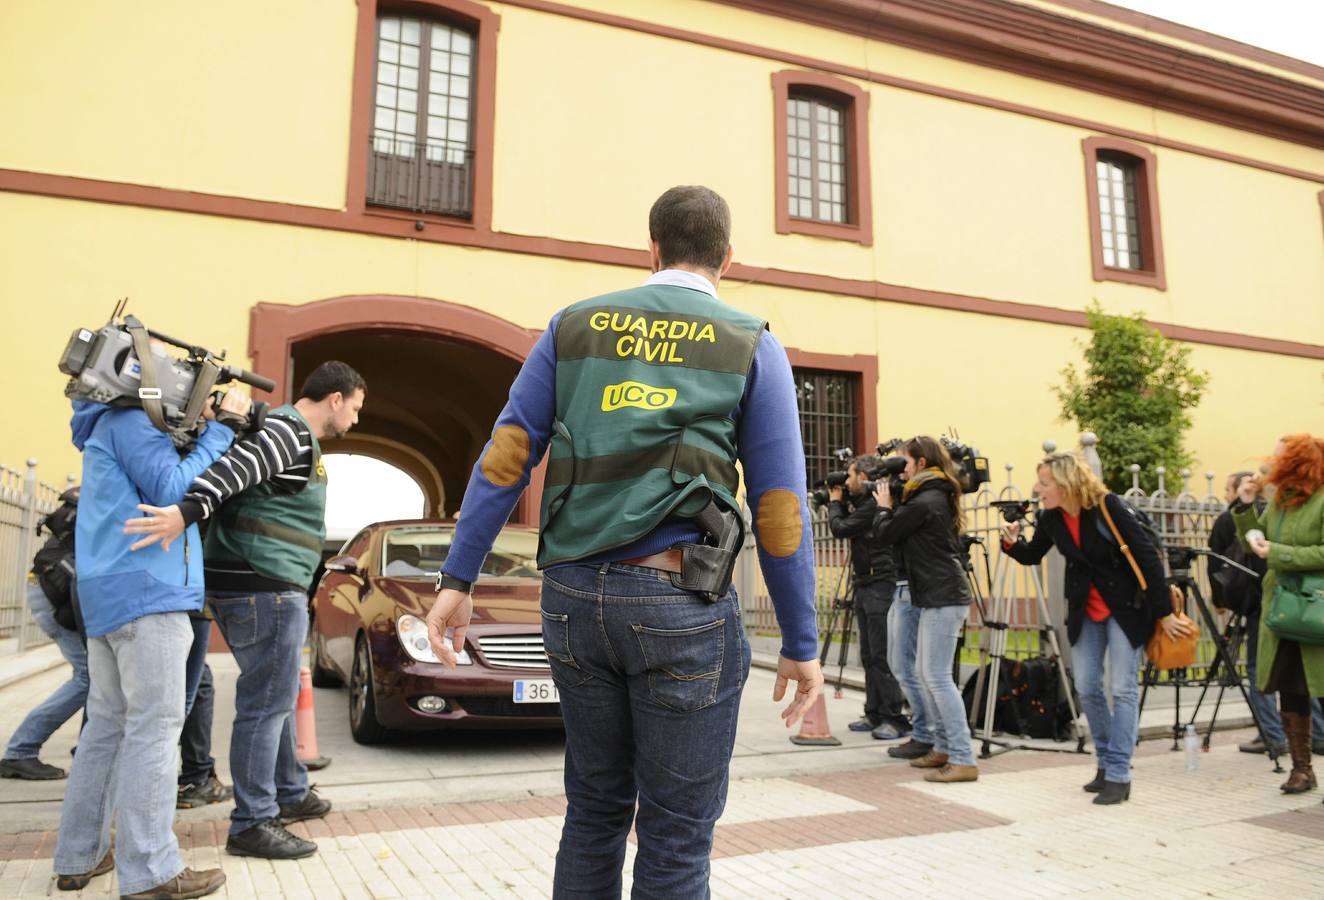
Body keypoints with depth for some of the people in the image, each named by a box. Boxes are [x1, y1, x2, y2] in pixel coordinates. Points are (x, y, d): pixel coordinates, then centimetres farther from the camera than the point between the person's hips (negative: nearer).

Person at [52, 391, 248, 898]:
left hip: (109, 594, 10)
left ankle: (78, 858, 20)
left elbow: (161, 486, 22)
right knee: (154, 727, -8)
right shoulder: (129, 418, -7)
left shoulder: (116, 423, 23)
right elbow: (173, 490, -16)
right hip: (145, 589, -10)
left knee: (107, 725, 13)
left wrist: (208, 426, 10)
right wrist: (221, 428, -12)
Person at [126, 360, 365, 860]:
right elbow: (233, 469, -29)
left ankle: (290, 793, 33)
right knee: (265, 703, -4)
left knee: (276, 697, 19)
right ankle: (252, 825, 4)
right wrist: (186, 512, -42)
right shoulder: (293, 433, -13)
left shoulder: (287, 433, 19)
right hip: (264, 588, -11)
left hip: (253, 586, 11)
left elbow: (241, 476, 21)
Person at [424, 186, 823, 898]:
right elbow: (778, 506, 0)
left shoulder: (574, 326, 11)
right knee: (675, 838, 8)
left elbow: (506, 457, 5)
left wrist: (457, 578, 7)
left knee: (594, 812, 20)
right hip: (678, 601, -3)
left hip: (574, 597, 4)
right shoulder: (752, 345, 3)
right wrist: (801, 644, 5)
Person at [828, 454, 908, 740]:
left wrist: (835, 502, 3)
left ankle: (895, 719, -4)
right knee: (869, 656, 11)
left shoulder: (874, 504, -15)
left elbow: (840, 529, -13)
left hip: (880, 586, -10)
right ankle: (875, 714, 17)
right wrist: (840, 504, 15)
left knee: (881, 656, -9)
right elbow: (847, 527, 24)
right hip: (865, 585, 10)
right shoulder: (863, 503, 15)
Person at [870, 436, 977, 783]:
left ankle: (963, 760, -5)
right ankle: (944, 745, 20)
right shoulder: (938, 496, 14)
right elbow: (901, 537, 18)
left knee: (935, 676, -9)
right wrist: (892, 507, 11)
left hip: (942, 598, -10)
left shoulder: (924, 502, -16)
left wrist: (884, 506, 7)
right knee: (922, 673, 13)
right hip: (928, 596, 10)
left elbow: (883, 536, -8)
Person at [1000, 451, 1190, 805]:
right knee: (1087, 688, 4)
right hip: (1085, 610, 5)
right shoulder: (1051, 518, -5)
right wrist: (1012, 542, -14)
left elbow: (1148, 556, -17)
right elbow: (1032, 555, 10)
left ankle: (1118, 775, 0)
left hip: (1126, 607, -5)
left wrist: (1164, 613, -15)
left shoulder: (1109, 507, -21)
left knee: (1122, 689, -6)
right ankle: (1105, 763, 21)